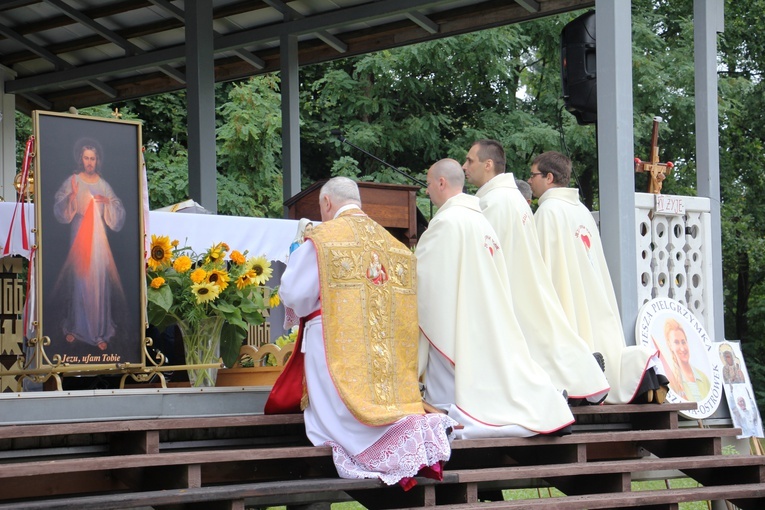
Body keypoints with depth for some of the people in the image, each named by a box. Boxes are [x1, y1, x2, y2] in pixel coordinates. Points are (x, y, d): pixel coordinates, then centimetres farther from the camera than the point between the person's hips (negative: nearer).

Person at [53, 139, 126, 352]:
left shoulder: (104, 185, 6)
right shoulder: (72, 181, -1)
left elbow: (119, 214, 3)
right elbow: (59, 211, -8)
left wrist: (108, 202, -15)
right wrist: (71, 197, -26)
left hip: (99, 239, 1)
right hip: (79, 237, -1)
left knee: (99, 282, 0)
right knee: (78, 280, 2)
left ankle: (100, 332, 7)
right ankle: (73, 327, 17)